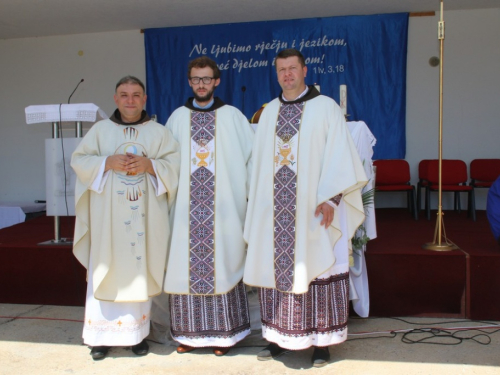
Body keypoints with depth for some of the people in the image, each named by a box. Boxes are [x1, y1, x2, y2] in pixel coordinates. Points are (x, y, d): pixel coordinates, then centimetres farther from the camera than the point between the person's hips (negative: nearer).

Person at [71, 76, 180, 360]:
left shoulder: (159, 132, 8)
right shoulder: (100, 130, 9)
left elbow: (175, 163, 1)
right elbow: (79, 160, 5)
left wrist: (150, 164, -16)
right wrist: (108, 162, -11)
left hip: (145, 214, 0)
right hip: (108, 215, 0)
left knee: (140, 269, 3)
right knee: (107, 271, 1)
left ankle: (138, 332, 14)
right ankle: (102, 335, 11)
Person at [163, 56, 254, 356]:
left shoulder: (232, 116, 4)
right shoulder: (178, 118, 10)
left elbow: (252, 153, 2)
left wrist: (249, 191, -5)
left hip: (223, 206, -2)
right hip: (187, 206, 2)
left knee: (223, 264, 2)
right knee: (187, 265, 4)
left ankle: (226, 331, 15)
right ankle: (191, 331, 17)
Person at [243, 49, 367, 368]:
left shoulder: (325, 107, -1)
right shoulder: (269, 112, 14)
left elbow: (339, 156, -7)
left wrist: (331, 198, -16)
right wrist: (258, 202, 12)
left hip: (313, 209, -4)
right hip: (275, 209, 5)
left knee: (316, 268, 1)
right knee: (277, 267, 8)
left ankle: (322, 341, 14)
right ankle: (279, 338, 21)